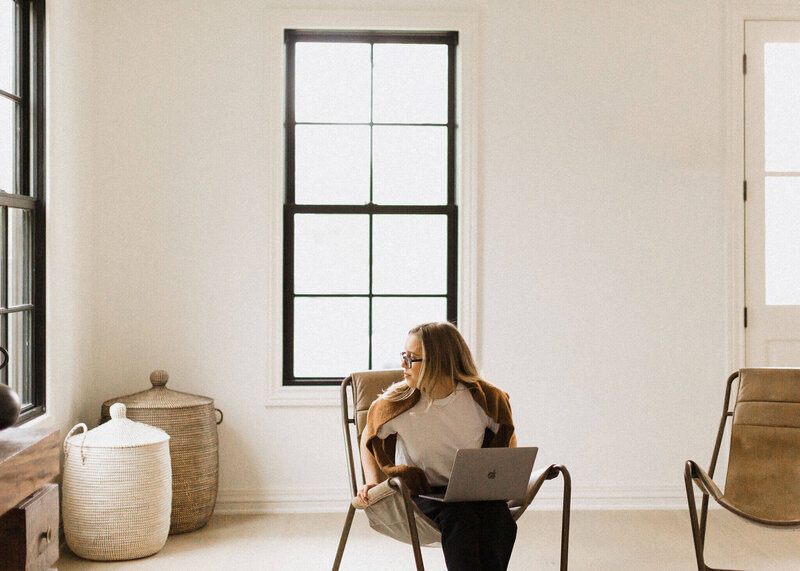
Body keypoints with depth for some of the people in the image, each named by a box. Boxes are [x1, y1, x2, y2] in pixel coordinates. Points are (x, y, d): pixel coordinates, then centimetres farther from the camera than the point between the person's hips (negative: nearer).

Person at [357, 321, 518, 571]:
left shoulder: (485, 398, -8)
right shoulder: (396, 403, -10)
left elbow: (507, 438, 13)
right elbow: (369, 437, 11)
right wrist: (372, 483, -2)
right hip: (420, 491, -1)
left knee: (499, 519, -33)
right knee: (460, 517, -35)